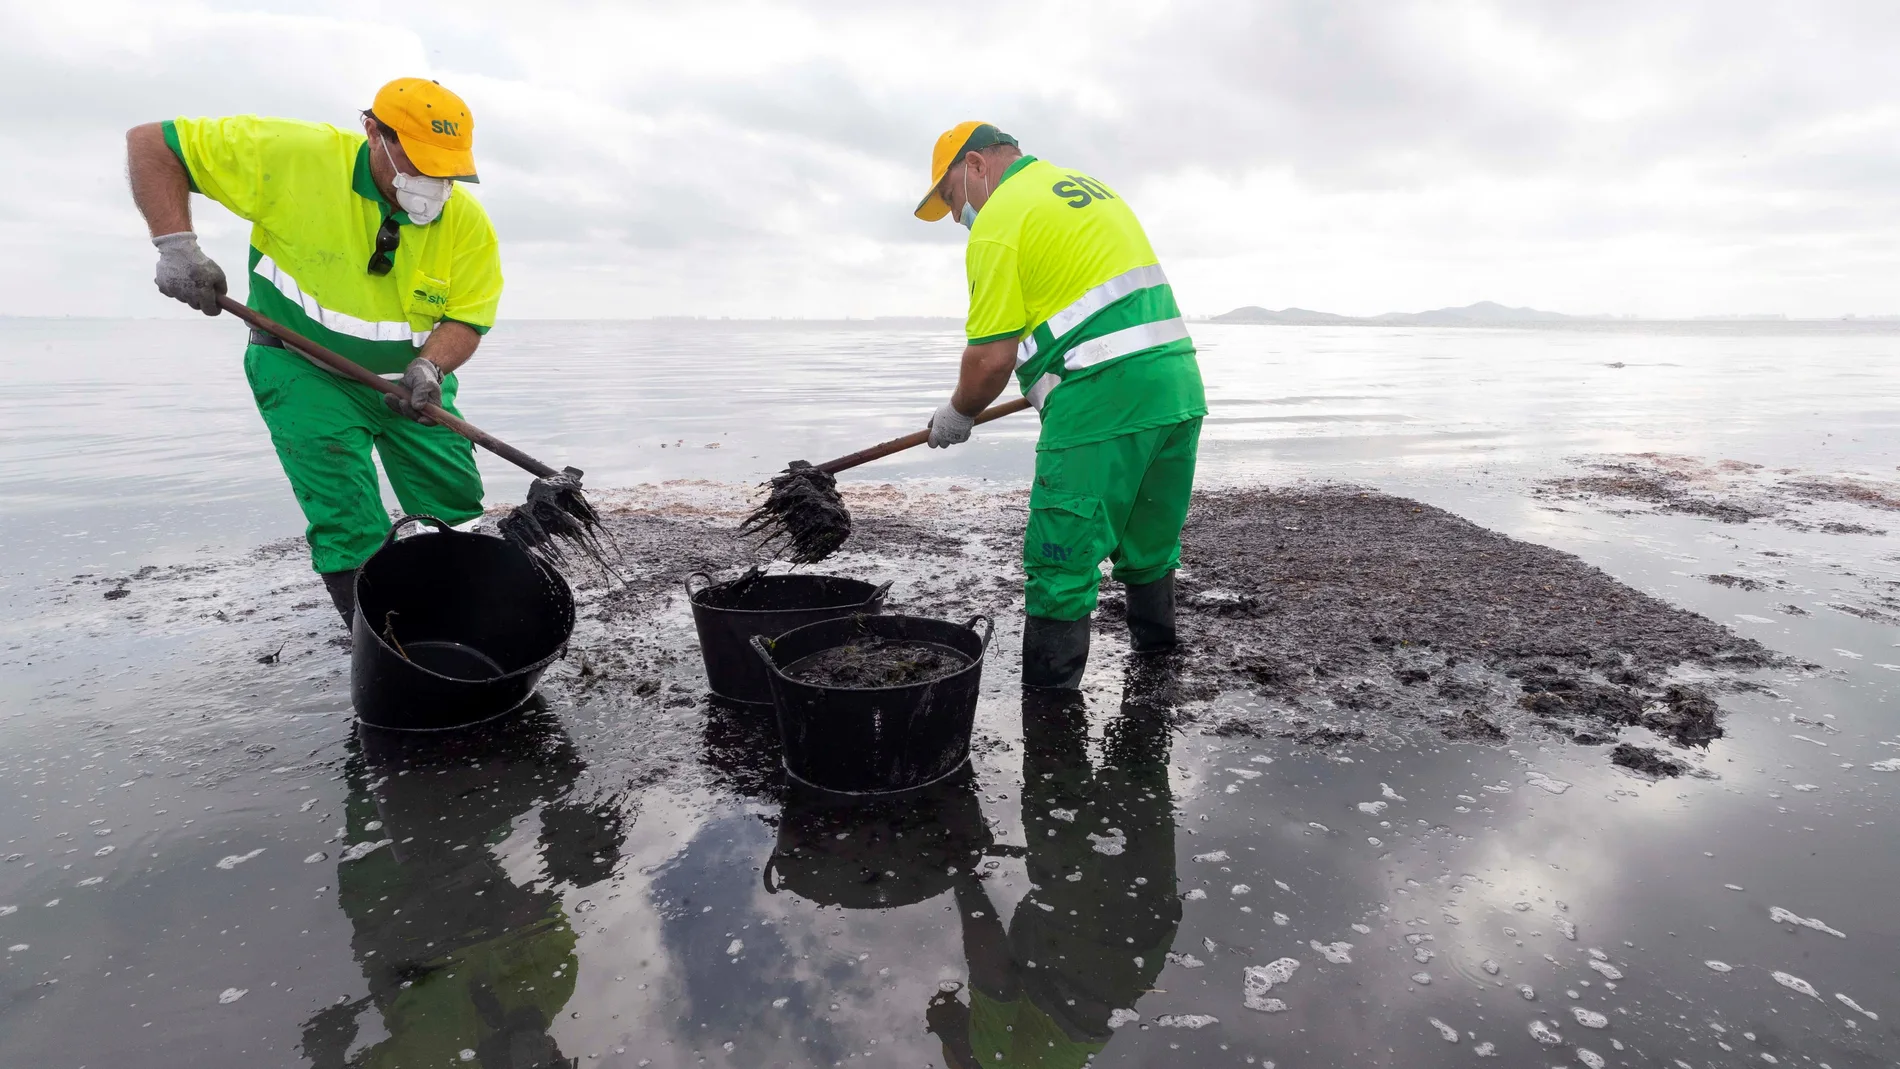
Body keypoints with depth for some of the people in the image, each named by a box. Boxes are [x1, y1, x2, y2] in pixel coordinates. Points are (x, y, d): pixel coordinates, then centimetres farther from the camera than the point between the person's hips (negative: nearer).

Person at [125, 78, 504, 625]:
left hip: (408, 377, 3)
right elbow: (150, 144, -11)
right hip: (304, 368, -3)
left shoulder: (468, 221, -13)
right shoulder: (293, 155, -19)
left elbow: (466, 320, -10)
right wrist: (176, 245, -23)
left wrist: (429, 368, -30)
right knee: (347, 524, -13)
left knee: (457, 508, 6)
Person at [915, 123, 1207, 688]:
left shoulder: (999, 222, -5)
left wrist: (956, 415, 8)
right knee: (1148, 550, 23)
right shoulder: (1090, 186, 22)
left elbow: (991, 358, -10)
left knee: (1059, 569, -2)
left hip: (1102, 405, -9)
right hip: (1180, 387, 9)